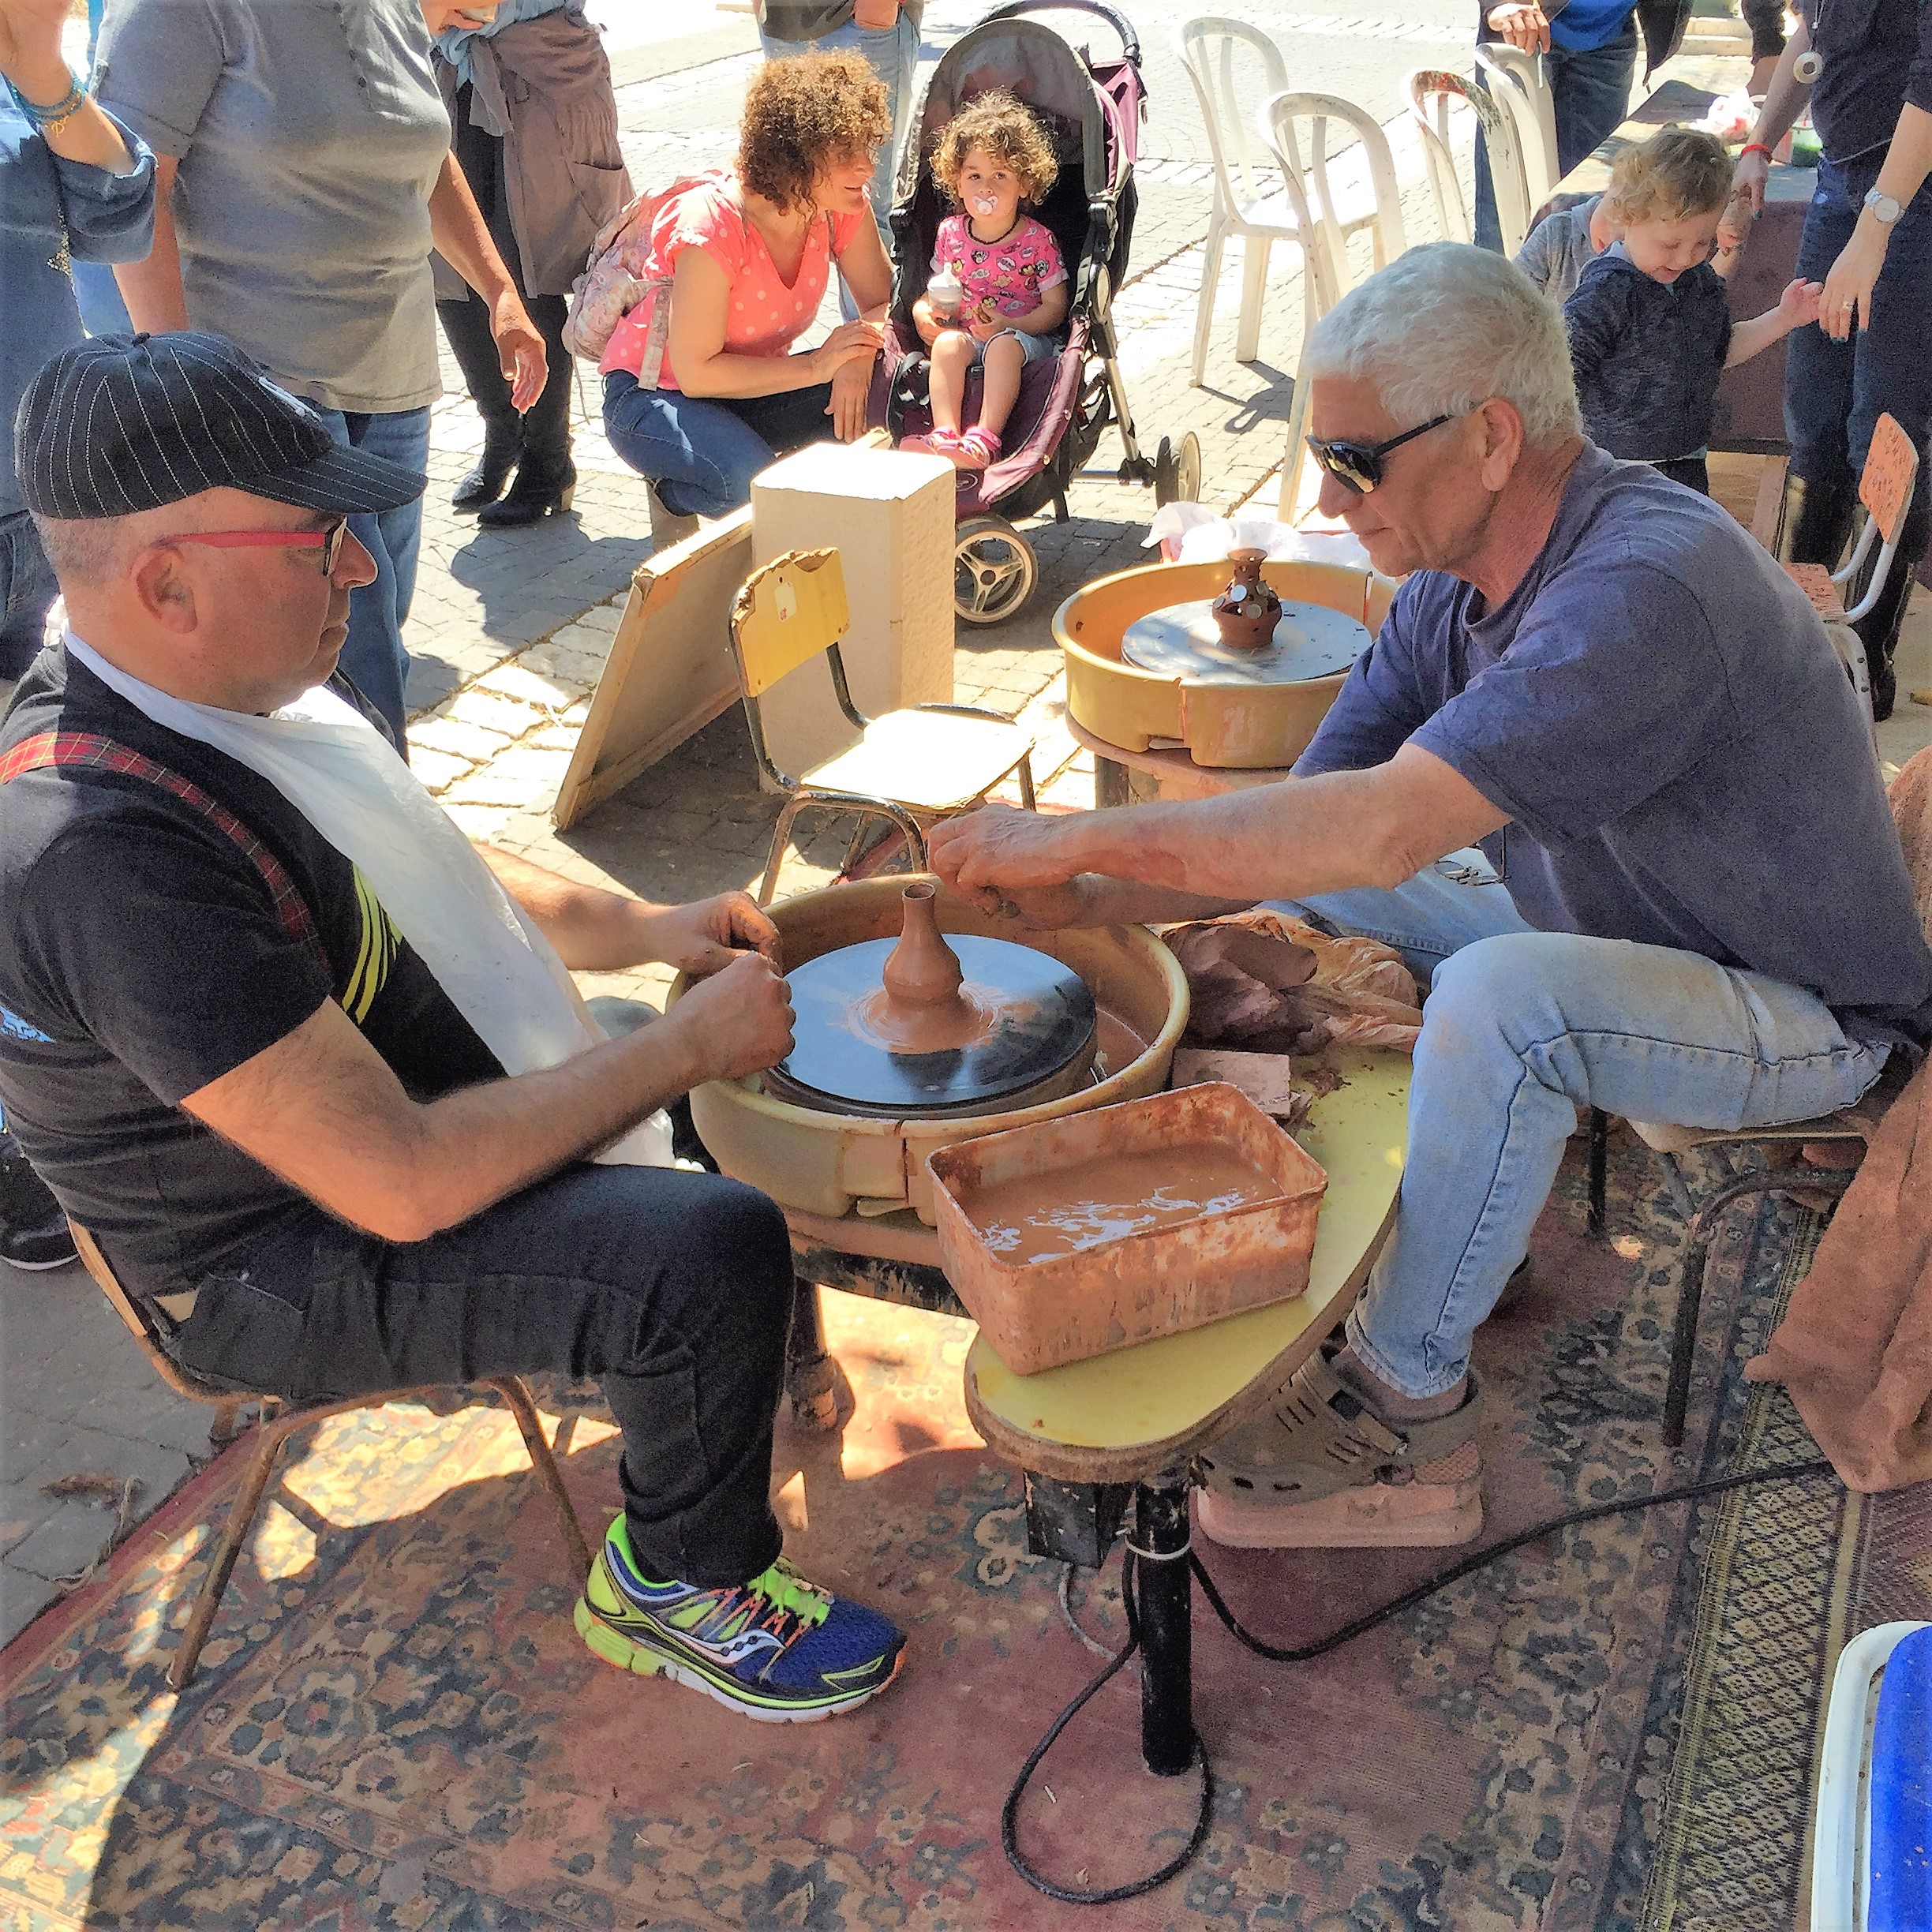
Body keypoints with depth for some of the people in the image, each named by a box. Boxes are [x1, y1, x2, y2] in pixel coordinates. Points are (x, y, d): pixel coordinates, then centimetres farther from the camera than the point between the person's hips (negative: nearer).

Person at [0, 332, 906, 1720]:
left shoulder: (233, 686, -4)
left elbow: (425, 878, 13)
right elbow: (402, 1184, -34)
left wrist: (645, 927, -2)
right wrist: (684, 1046, -25)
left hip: (422, 1101, 10)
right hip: (295, 1270, -10)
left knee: (756, 1069, 17)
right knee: (715, 1252, -27)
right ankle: (682, 1590, 1)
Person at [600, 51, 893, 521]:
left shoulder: (842, 209, -11)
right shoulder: (710, 230, -28)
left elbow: (884, 304, -4)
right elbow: (696, 373, -26)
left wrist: (856, 357, -28)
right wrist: (818, 364, -28)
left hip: (751, 385, 6)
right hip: (652, 397, -6)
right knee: (755, 482, -35)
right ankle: (678, 491, -2)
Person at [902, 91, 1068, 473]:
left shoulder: (1036, 239, -3)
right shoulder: (951, 232, 8)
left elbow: (1055, 305, -5)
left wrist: (1009, 324, -20)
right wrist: (923, 309, -4)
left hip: (1024, 337, -3)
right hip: (967, 333, 3)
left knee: (1004, 345, -35)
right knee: (948, 343, -29)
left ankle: (985, 438, -46)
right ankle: (946, 435, -41)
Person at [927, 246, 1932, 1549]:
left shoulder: (1647, 586, -32)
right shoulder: (1455, 585, -3)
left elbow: (1385, 827, -41)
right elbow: (1308, 812, -5)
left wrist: (1079, 838, -34)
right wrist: (1084, 899, -20)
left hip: (1806, 1018, -8)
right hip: (1615, 945, 9)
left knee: (1500, 994, -35)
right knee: (1310, 895, 4)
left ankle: (1410, 1393, -13)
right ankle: (1473, 1234, 12)